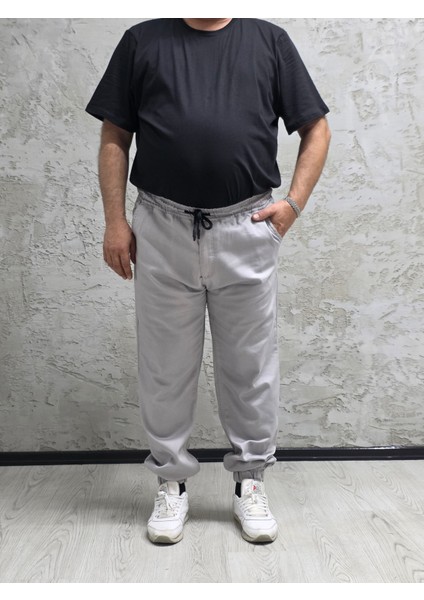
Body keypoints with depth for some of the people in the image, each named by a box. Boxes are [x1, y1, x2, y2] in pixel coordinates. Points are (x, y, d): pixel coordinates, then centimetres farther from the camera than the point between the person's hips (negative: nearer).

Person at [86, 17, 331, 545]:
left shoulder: (270, 40, 11)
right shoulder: (142, 41, 10)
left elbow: (316, 130, 11)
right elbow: (114, 138, 8)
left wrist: (294, 202, -2)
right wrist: (115, 220, -1)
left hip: (247, 231, 1)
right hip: (162, 231, 0)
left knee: (250, 368, 9)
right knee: (165, 370, 8)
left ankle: (250, 483, 27)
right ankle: (171, 482, 27)